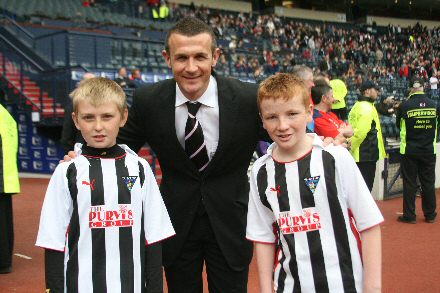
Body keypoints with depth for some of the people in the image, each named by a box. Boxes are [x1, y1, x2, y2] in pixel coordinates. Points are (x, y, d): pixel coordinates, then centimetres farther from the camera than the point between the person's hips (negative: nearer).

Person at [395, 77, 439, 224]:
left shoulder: (405, 105, -12)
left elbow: (398, 125, 2)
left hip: (409, 150, -2)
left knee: (409, 183, 5)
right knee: (428, 182, 12)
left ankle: (409, 215, 9)